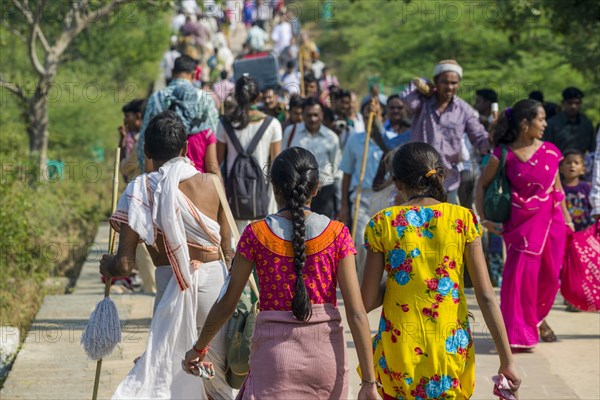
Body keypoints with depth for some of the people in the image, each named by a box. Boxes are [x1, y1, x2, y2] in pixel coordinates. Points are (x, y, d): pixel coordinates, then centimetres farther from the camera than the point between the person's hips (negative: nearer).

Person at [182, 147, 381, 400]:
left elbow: (226, 304, 1)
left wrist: (198, 348, 18)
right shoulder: (336, 234, -4)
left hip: (275, 351, -1)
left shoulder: (256, 235, -5)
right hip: (326, 351, 2)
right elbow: (356, 313, -8)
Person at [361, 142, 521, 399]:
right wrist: (507, 361, -1)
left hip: (400, 354, -1)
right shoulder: (463, 219, -3)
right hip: (451, 348, 1)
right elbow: (486, 296, -6)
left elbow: (367, 302, -4)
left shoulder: (383, 223, -4)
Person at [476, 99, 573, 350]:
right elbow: (482, 185, 2)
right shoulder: (504, 155, -9)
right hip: (522, 223, -4)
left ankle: (538, 318, 34)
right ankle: (518, 335, 7)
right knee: (521, 275, -6)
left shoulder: (549, 151, 2)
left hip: (551, 221, 4)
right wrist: (482, 218, -3)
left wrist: (566, 217, 17)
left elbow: (557, 187, 14)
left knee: (549, 275, 8)